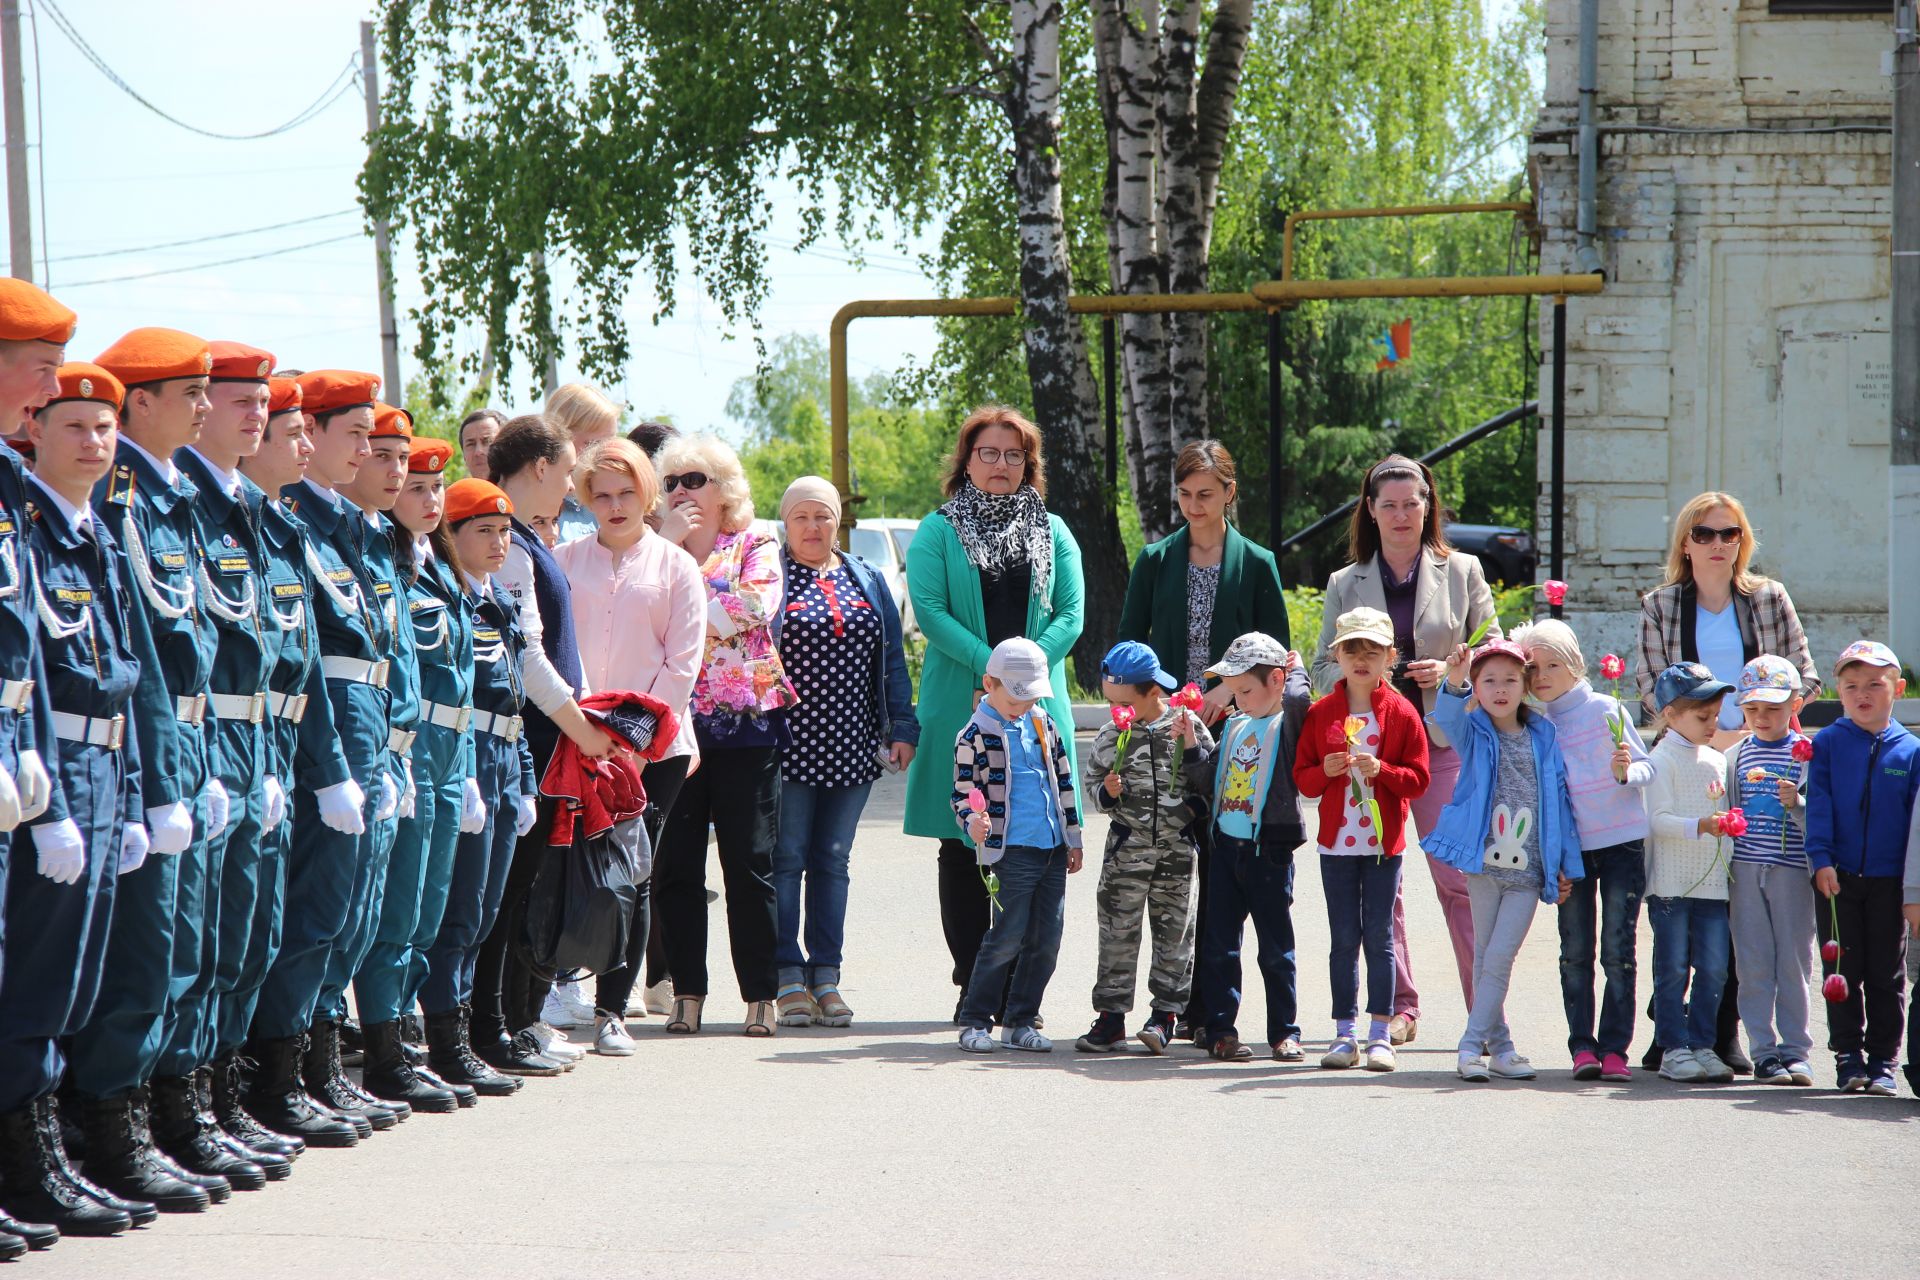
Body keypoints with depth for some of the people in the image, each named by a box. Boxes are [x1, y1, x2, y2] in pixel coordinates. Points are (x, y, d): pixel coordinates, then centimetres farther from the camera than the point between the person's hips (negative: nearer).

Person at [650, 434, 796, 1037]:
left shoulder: (757, 547, 7)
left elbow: (756, 606, -12)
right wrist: (668, 541, -6)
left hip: (746, 721, -2)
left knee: (750, 863, -1)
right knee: (675, 864, 2)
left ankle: (760, 994, 5)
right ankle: (687, 991, 9)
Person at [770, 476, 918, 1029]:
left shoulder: (867, 581, 15)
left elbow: (892, 658, 16)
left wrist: (902, 728, 8)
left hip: (851, 748, 4)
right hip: (788, 744, -4)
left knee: (832, 860, 7)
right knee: (786, 858, -3)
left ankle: (826, 977, 10)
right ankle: (788, 978, 0)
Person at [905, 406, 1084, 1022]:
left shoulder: (1052, 532, 14)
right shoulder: (938, 531, 7)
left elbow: (1070, 615, 5)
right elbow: (928, 608, -5)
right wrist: (992, 665, -15)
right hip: (960, 707, -1)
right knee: (962, 849, -1)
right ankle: (972, 983, 4)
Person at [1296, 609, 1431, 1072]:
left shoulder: (1401, 713, -1)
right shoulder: (1321, 713, 4)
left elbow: (1419, 778, -3)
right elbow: (1302, 777, 5)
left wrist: (1381, 770, -19)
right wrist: (1325, 771, -15)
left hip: (1383, 842, -2)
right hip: (1337, 842, 2)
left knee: (1378, 937, 0)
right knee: (1344, 939, 5)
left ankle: (1380, 1035, 5)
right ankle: (1345, 1034, 9)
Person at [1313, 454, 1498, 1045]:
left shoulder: (1462, 572, 8)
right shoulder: (1344, 585, 11)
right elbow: (1323, 668, 11)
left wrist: (1450, 672, -9)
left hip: (1444, 742, -2)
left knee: (1457, 876, -9)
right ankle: (1398, 1008, 8)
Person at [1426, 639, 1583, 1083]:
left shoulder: (1544, 737, 6)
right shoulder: (1474, 733, 2)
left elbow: (1559, 801, 9)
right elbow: (1448, 717, -21)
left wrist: (1567, 864, 8)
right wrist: (1454, 684, -43)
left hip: (1528, 868, 0)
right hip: (1484, 862, 0)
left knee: (1499, 959, -6)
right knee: (1484, 957, 6)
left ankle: (1472, 1046, -1)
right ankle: (1499, 1045, 14)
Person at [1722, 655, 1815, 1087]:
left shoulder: (1807, 753, 0)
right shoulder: (1737, 756, 10)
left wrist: (1797, 804, -22)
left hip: (1791, 869, -3)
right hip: (1744, 870, 3)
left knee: (1794, 962, 1)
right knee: (1754, 965, 2)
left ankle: (1795, 1049, 7)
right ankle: (1763, 1051, 6)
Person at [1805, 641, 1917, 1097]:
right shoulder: (1826, 745, 2)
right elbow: (1819, 806, -3)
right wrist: (1821, 859, -14)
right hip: (1838, 879, 0)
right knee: (1843, 972, 4)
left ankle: (1883, 1060, 12)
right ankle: (1849, 1058, 12)